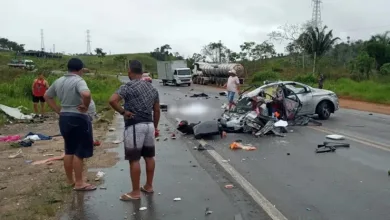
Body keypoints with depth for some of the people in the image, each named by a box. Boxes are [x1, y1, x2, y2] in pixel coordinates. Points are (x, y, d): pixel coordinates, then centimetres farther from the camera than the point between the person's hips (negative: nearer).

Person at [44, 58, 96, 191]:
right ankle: (79, 183, 5)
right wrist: (86, 106, -18)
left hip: (64, 118, 8)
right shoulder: (78, 81, -16)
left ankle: (70, 180, 25)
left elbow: (47, 96, 19)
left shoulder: (58, 81, 9)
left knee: (69, 150, 16)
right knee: (80, 152, 0)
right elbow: (86, 94, -36)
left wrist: (58, 110, 13)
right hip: (78, 119, -8)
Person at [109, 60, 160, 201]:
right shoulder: (152, 88, 10)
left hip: (134, 127, -7)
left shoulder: (128, 87, -11)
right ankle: (148, 186, 27)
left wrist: (123, 112, -11)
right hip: (149, 125, 7)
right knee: (149, 157, 15)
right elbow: (157, 110, 14)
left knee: (134, 160, 0)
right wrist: (155, 127, 22)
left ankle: (135, 192, 7)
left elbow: (112, 100, -25)